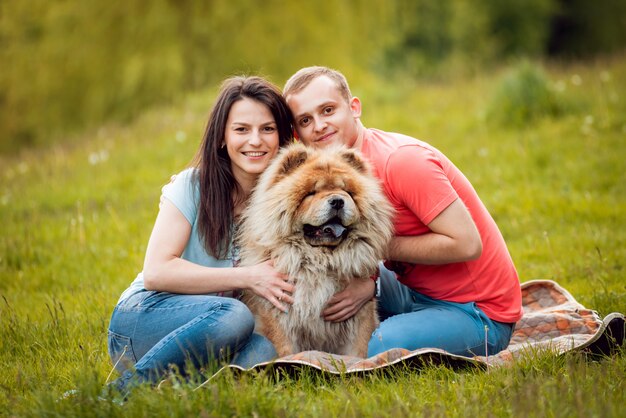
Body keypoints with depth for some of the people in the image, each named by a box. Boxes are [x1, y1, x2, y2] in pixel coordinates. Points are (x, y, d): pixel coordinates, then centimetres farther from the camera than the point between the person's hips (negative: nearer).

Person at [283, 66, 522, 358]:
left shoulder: (402, 160, -23)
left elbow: (465, 244, -25)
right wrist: (370, 282, -19)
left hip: (478, 312, -8)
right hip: (417, 295, 8)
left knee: (370, 352, -30)